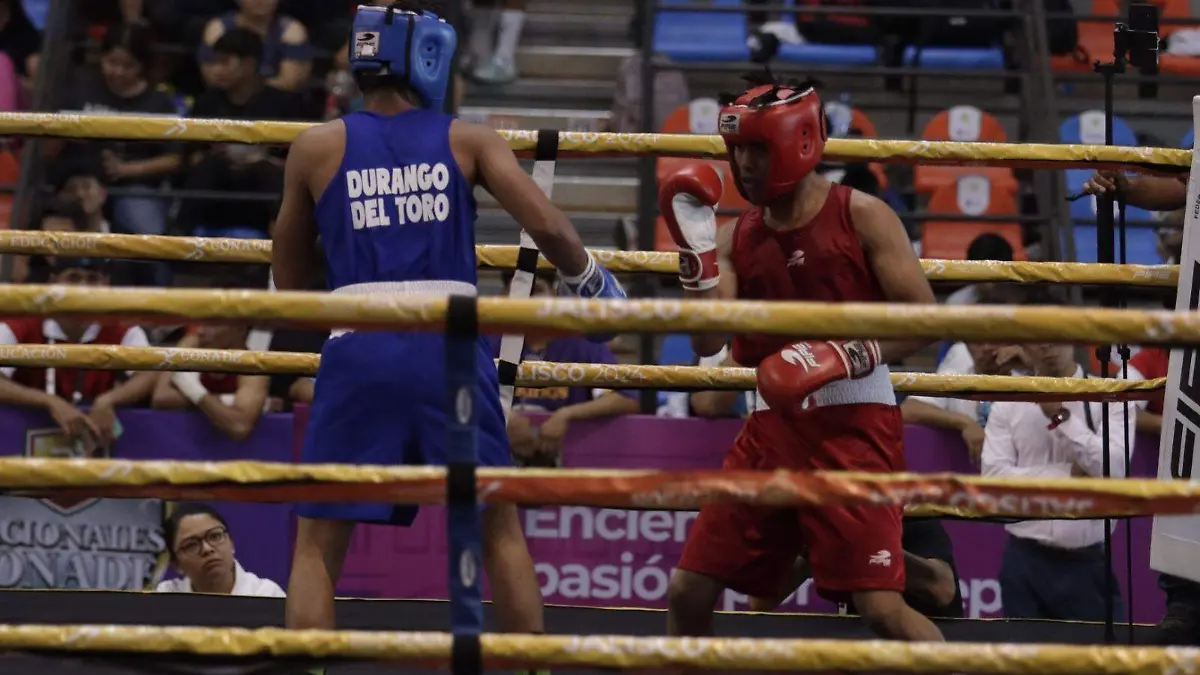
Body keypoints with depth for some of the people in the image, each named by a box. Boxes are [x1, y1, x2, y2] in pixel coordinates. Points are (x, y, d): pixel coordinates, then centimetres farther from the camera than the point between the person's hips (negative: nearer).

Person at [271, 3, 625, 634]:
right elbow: (548, 227, -3)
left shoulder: (316, 148, 10)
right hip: (451, 344, 0)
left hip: (360, 349, 0)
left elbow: (289, 278, 17)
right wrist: (582, 279, 15)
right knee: (499, 528, 16)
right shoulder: (468, 141, 8)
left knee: (318, 544, 6)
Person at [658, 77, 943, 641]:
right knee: (689, 589, 6)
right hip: (773, 424, 6)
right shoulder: (738, 238, 11)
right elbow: (708, 341, 0)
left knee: (879, 603, -14)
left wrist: (843, 357, -21)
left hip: (852, 424, -6)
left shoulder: (861, 217, -4)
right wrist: (694, 244, -6)